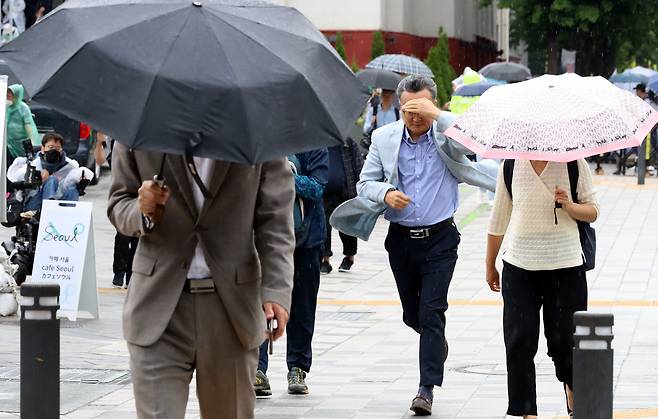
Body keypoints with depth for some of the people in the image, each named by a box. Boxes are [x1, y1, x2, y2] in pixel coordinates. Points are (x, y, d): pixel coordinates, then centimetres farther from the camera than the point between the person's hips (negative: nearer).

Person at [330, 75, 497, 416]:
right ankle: (437, 342, 47)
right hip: (401, 238, 3)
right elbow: (365, 183, 7)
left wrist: (435, 114, -30)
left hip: (439, 238, -3)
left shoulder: (446, 134, -4)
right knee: (412, 314, 14)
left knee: (432, 312, -11)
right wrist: (385, 193, -15)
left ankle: (427, 388, -9)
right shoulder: (384, 138, 3)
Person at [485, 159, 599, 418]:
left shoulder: (573, 163, -1)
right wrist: (490, 265, 18)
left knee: (564, 337, 4)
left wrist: (569, 206, -18)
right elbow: (499, 217, 13)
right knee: (519, 341, -5)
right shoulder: (510, 165, 4)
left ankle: (572, 387, 34)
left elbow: (593, 211, 4)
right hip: (519, 267, 1)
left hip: (565, 267, -1)